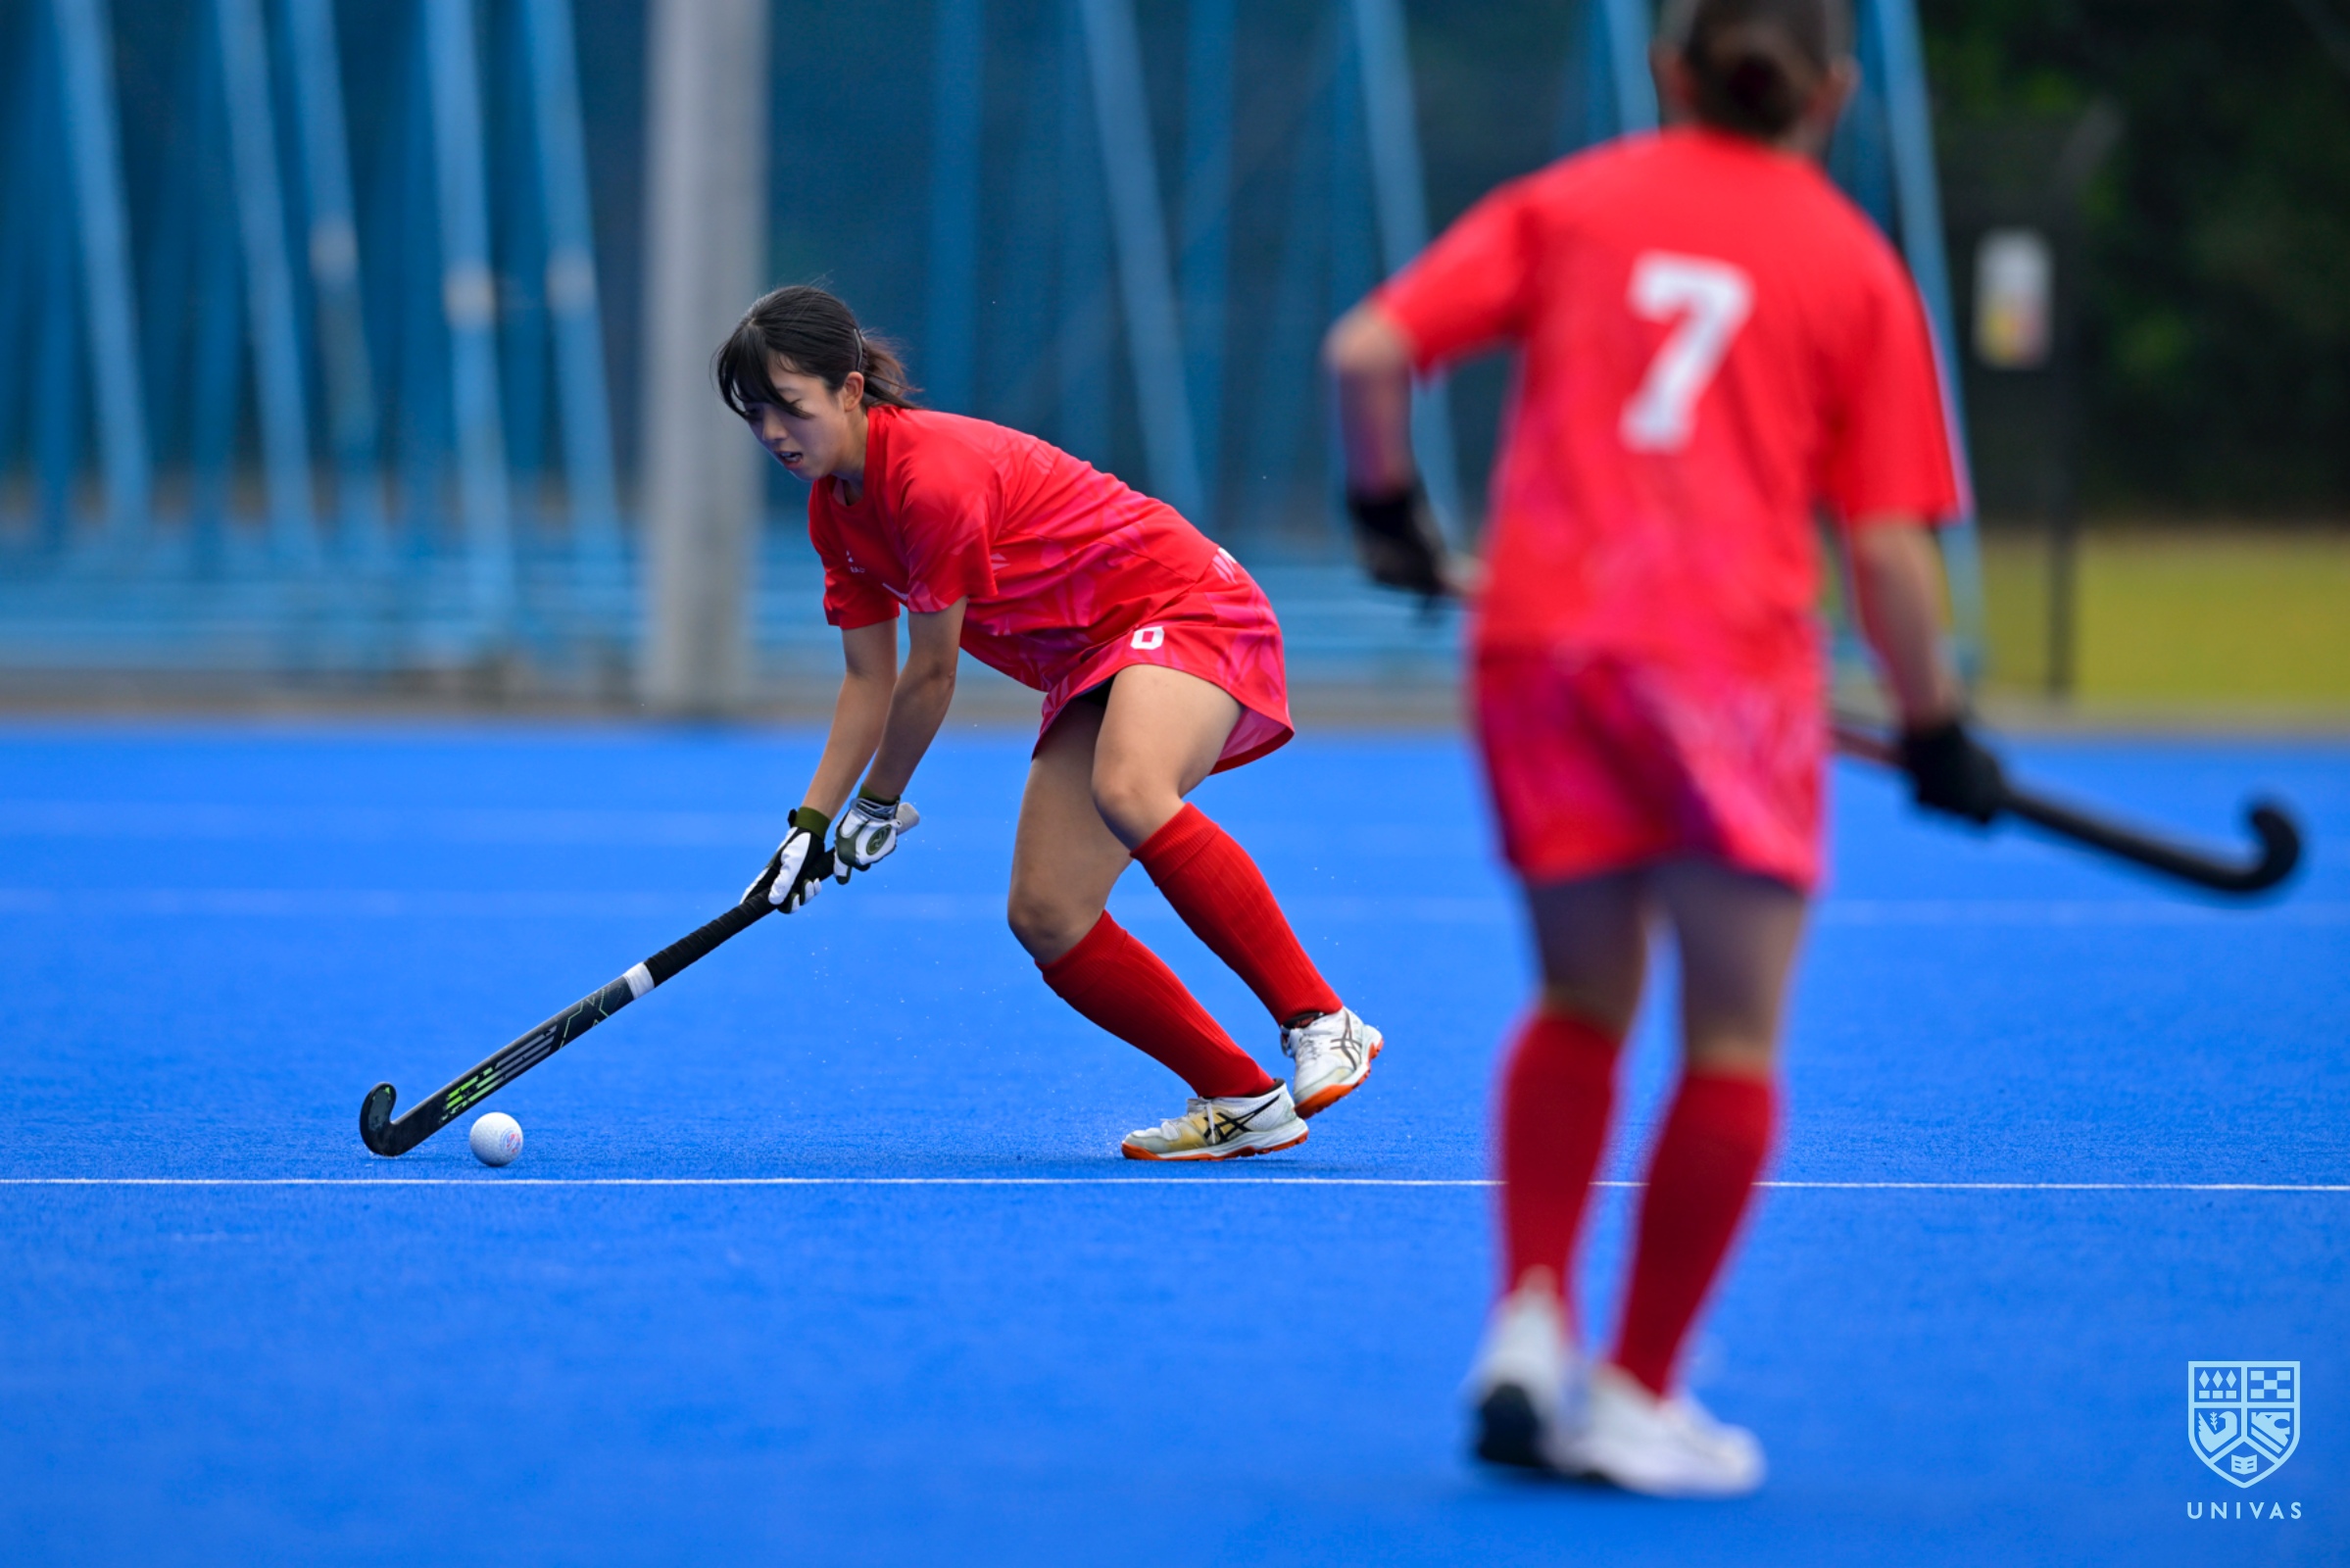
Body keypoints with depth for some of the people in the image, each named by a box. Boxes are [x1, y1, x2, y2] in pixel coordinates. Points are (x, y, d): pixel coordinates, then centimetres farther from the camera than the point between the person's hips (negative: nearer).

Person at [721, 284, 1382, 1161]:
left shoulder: (935, 473, -23)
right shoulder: (834, 509, 5)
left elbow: (932, 674, -14)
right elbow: (869, 678, 13)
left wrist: (879, 807, -1)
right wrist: (813, 823, 6)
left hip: (1185, 607, -9)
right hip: (1090, 670, 9)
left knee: (1128, 792, -39)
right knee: (1046, 918, -7)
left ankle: (1320, 1024, -34)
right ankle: (1240, 1102, 0)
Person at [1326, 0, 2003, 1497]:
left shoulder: (1563, 204, 11)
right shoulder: (1855, 266, 6)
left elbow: (1368, 352, 2)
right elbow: (1886, 545, 1)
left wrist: (1390, 509, 18)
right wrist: (1937, 732, 11)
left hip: (1538, 639, 3)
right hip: (1731, 650, -3)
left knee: (1584, 1003, 20)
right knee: (1732, 1038, 7)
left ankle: (1529, 1320, 6)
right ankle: (1637, 1398, 6)